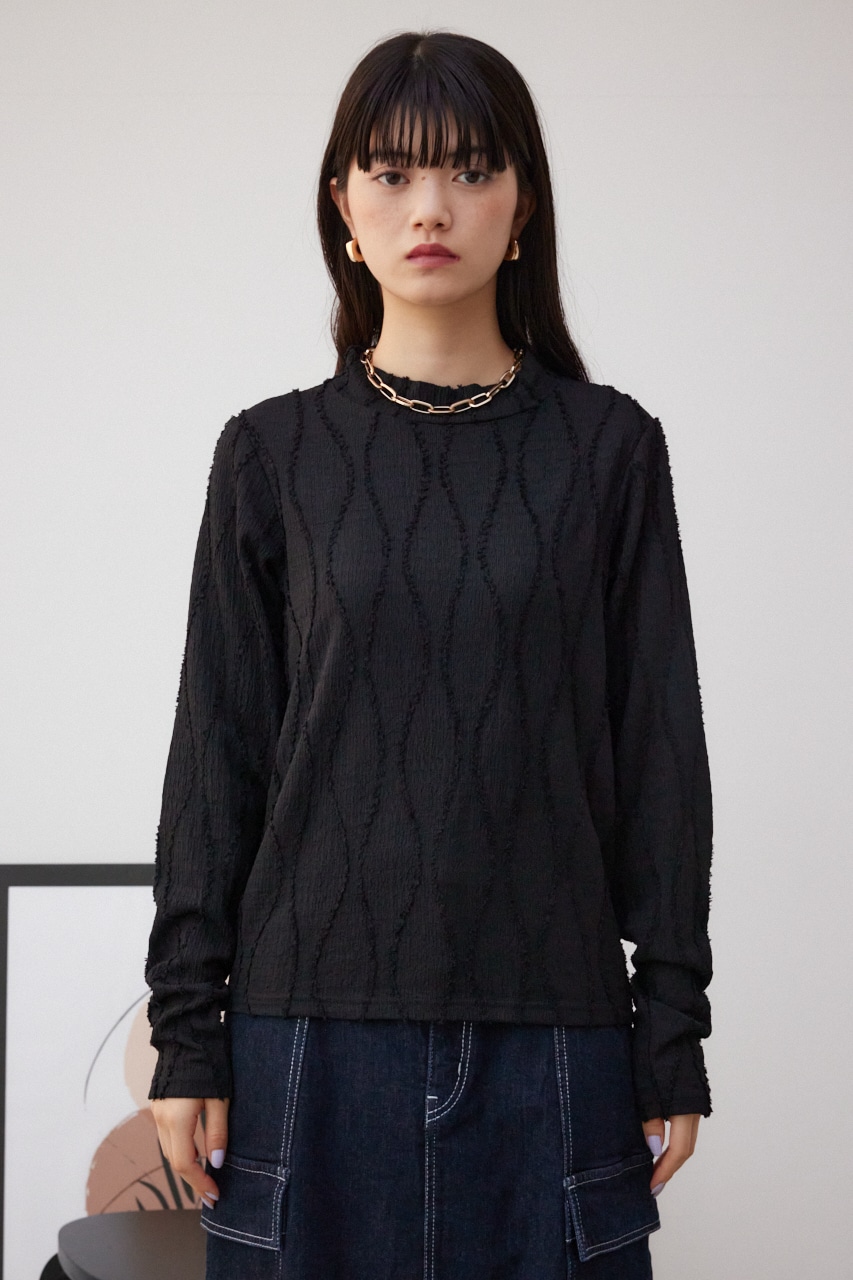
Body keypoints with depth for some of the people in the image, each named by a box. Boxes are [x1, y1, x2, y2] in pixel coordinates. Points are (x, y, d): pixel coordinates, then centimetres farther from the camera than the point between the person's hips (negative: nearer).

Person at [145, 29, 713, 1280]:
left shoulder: (608, 449, 4)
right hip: (315, 1024, 0)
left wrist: (672, 1035, 1)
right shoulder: (273, 455, 5)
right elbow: (217, 755, 5)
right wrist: (187, 1033, 1)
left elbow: (660, 753, 4)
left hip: (550, 1029, 0)